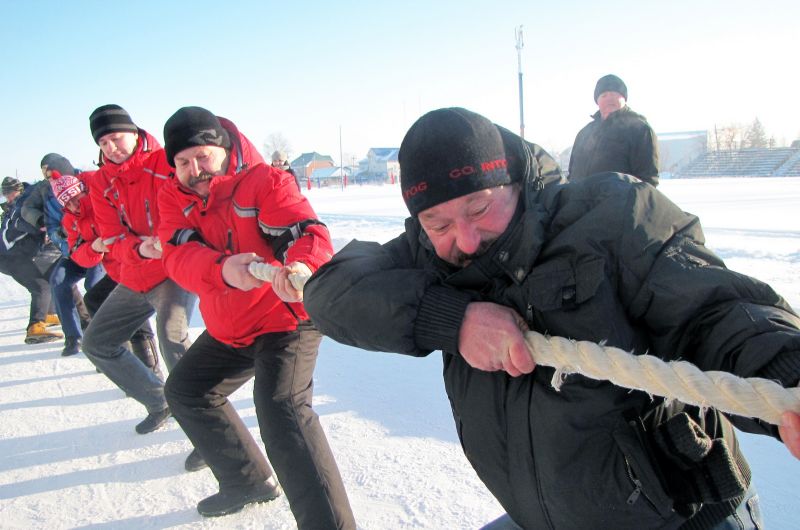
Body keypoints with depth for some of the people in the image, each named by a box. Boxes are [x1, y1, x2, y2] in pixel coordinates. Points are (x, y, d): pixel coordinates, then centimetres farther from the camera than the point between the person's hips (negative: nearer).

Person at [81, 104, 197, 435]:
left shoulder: (165, 162, -12)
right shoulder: (101, 183, 4)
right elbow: (113, 241, -3)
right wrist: (140, 248, -25)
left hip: (175, 270, -7)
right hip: (135, 279, 8)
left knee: (172, 336, -31)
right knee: (97, 344, 14)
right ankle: (159, 402, 28)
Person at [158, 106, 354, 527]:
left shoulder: (263, 181, -15)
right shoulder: (175, 198, 1)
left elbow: (309, 233, -28)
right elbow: (177, 254, -17)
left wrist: (301, 267, -53)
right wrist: (223, 269, -40)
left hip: (286, 318, -8)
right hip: (228, 329, 9)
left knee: (281, 410, -27)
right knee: (184, 391, 22)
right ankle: (249, 481, 37)